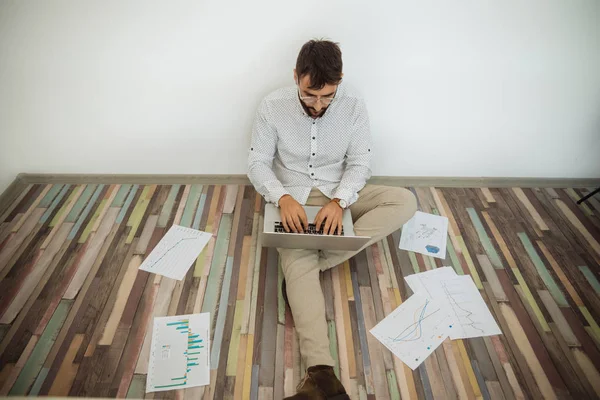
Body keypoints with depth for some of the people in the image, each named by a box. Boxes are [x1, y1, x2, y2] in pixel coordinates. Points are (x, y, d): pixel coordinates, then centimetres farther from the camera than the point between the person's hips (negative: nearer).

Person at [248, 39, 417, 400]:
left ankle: (309, 268, -26)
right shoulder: (273, 106, -11)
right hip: (294, 198, -2)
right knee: (299, 264, -28)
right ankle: (321, 371, -29)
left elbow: (361, 162, -5)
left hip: (341, 194, 3)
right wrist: (283, 198, -24)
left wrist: (339, 201, -23)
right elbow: (257, 163, -6)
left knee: (405, 201, -19)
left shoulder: (353, 103, -8)